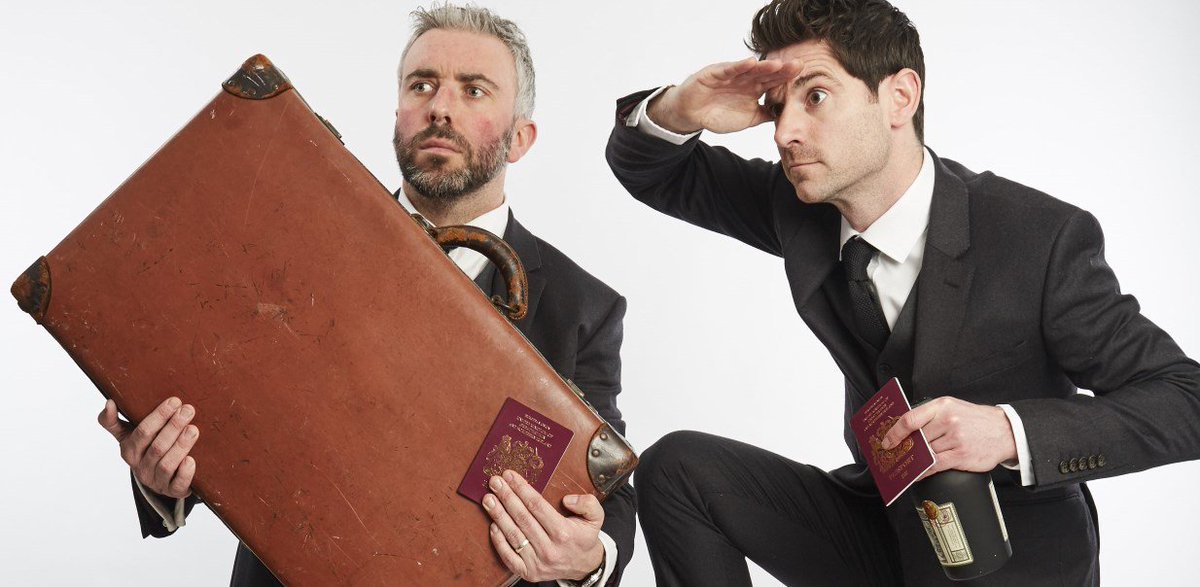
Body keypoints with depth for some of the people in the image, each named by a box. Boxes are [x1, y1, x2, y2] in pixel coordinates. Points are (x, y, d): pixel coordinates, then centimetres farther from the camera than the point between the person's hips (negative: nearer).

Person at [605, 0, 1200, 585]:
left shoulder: (1044, 239, -21)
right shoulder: (802, 204, -6)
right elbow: (657, 175, 5)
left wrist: (1012, 431, -32)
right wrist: (679, 111, -19)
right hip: (880, 515, 6)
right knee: (677, 467, -11)